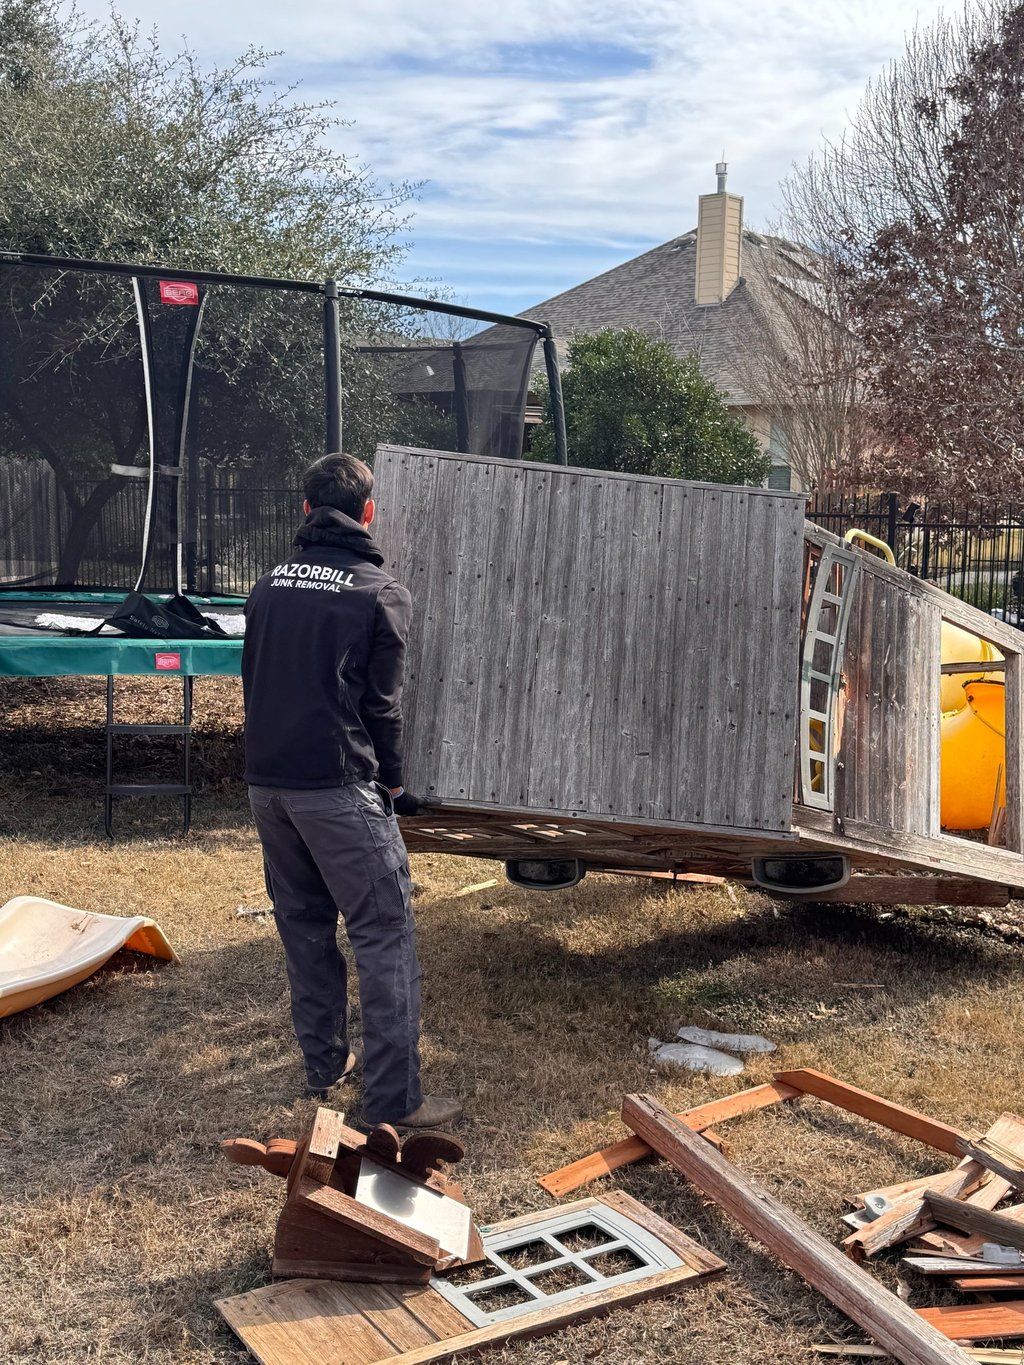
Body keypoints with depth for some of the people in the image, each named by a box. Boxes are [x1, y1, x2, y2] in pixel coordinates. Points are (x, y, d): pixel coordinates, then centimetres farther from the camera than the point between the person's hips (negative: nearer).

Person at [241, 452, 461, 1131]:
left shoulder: (270, 585, 11)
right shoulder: (381, 592, -5)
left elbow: (254, 682, 15)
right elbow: (382, 703, -5)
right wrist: (392, 783, 9)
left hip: (266, 781, 7)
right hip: (337, 787, -6)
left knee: (304, 924, 18)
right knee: (385, 936, -2)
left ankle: (324, 1063, 29)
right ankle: (395, 1099, -1)